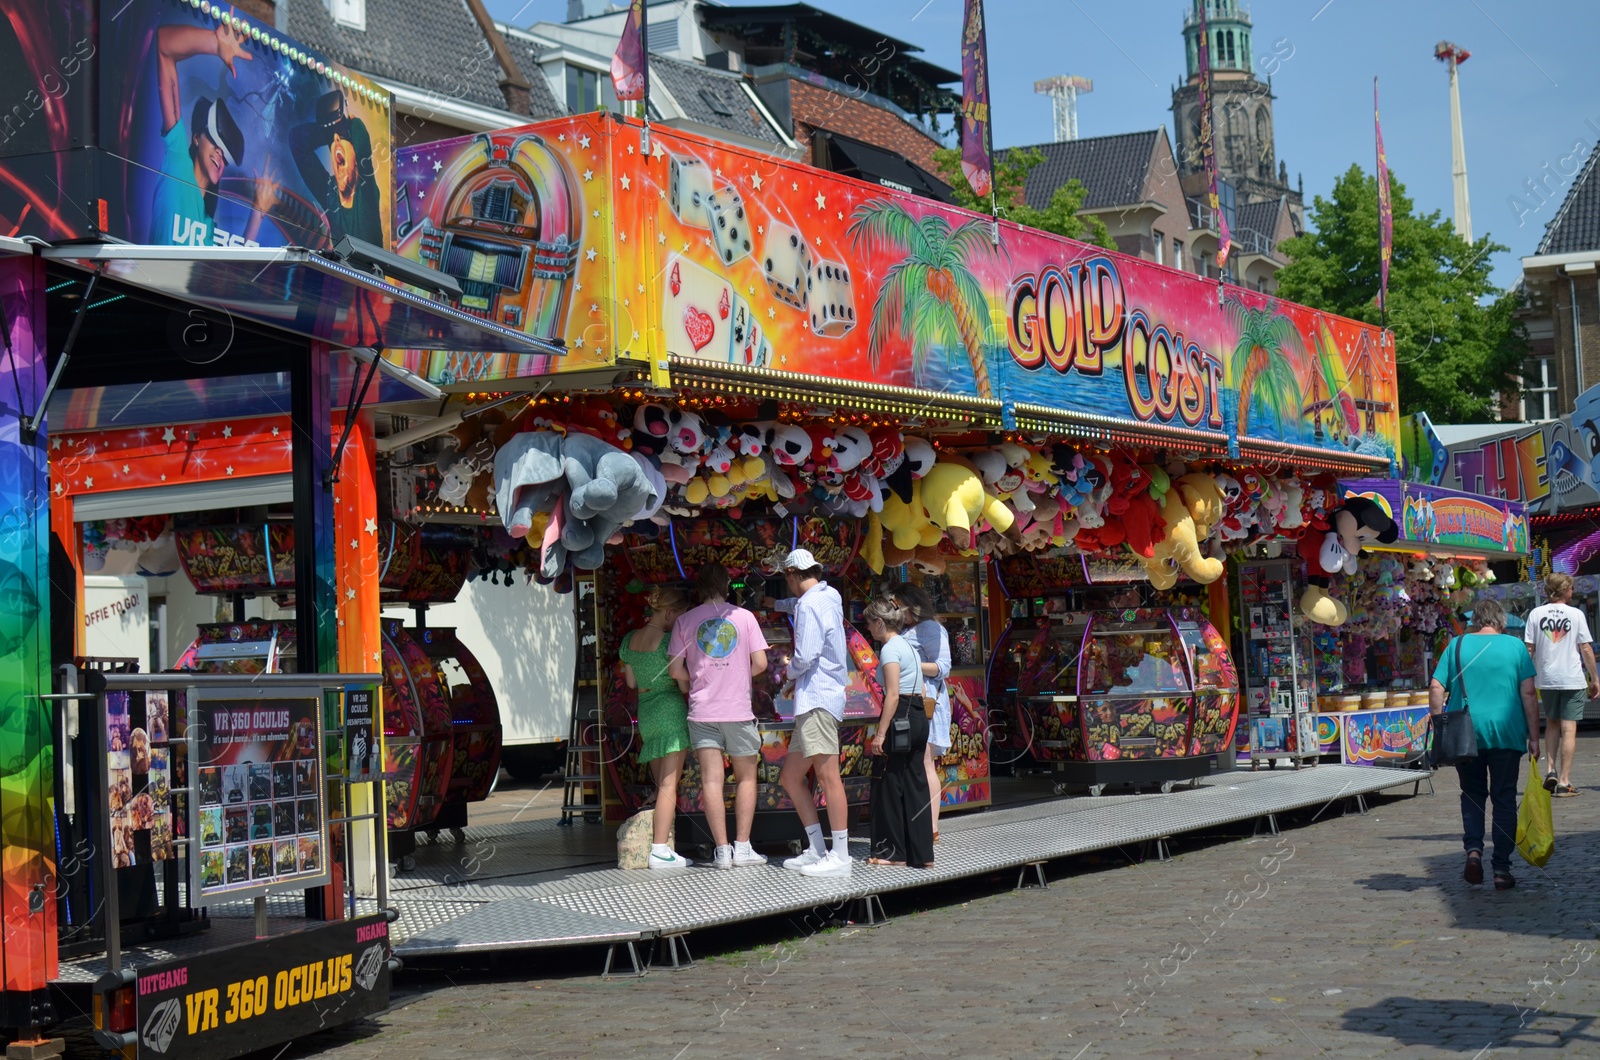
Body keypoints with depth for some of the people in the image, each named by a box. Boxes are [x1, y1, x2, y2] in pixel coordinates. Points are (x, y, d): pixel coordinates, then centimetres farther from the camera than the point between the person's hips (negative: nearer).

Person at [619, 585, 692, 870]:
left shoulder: (629, 640, 8)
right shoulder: (668, 641, -14)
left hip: (644, 713, 7)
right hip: (671, 710, -7)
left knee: (662, 785, 12)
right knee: (669, 785, -6)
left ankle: (663, 846, 9)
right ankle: (660, 850, -10)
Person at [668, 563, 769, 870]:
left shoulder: (685, 621, 2)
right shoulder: (743, 616, 0)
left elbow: (675, 670, 0)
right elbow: (760, 663, -3)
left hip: (702, 710, 0)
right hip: (738, 710, 0)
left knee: (711, 781, -1)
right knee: (745, 778, 11)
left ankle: (723, 849, -5)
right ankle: (742, 847, 7)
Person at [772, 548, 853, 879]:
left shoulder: (809, 606, -12)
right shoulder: (828, 597, 18)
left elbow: (805, 657, -21)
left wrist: (790, 670, 1)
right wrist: (775, 603, 61)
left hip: (817, 699, -10)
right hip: (812, 702, 10)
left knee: (828, 777, -10)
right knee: (791, 777, 12)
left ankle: (840, 857, -11)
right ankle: (816, 850, 14)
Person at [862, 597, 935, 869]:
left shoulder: (890, 649, -11)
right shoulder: (908, 646, 17)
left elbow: (893, 695, -18)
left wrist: (880, 734, -18)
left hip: (900, 717, -9)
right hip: (919, 717, 9)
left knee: (888, 783, 2)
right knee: (914, 784, 9)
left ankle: (893, 852, 7)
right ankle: (921, 854, 9)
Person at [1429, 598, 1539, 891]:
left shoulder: (1457, 645, 4)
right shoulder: (1515, 646, 2)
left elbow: (1436, 688, -2)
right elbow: (1528, 694, -2)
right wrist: (1533, 737, 2)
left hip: (1465, 734, 1)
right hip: (1506, 734, -1)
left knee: (1472, 794, 17)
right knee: (1504, 799, 8)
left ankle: (1473, 849, -4)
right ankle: (1502, 869, 6)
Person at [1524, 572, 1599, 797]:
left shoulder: (1536, 614, 1)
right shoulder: (1576, 614, -3)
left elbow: (1529, 649, 1)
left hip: (1546, 678, 3)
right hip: (1573, 679, -3)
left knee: (1552, 723, 20)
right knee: (1569, 728, 0)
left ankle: (1550, 770, 6)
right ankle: (1564, 782, -3)